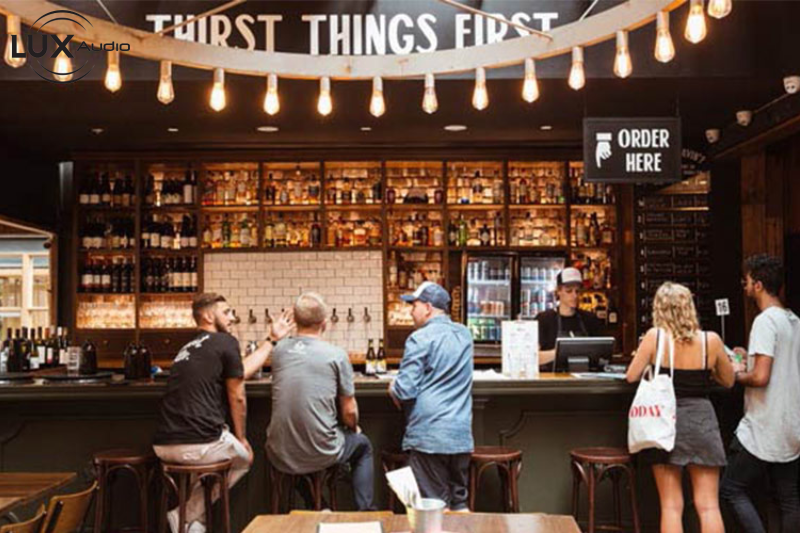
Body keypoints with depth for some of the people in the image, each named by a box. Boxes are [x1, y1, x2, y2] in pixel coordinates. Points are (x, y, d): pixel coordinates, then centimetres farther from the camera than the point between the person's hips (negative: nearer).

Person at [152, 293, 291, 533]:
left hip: (163, 447, 7)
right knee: (244, 458, 25)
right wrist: (241, 439, 16)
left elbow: (241, 370, 27)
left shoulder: (188, 349, 22)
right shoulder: (226, 342, -1)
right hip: (199, 445, -7)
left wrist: (273, 338, 37)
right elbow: (237, 398, 2)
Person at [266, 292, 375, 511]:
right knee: (363, 445, 27)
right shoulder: (336, 355, -10)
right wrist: (354, 428, 19)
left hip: (279, 457, 3)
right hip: (319, 455, -3)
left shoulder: (279, 350, 1)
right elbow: (349, 412, -3)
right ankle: (365, 511, 24)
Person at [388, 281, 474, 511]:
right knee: (460, 504, 13)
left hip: (428, 436, -6)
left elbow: (405, 391, -15)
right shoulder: (465, 335, 12)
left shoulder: (420, 339, -10)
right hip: (461, 434, 6)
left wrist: (393, 389, 7)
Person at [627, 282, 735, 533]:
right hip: (701, 420, 1)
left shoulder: (655, 337, -8)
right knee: (708, 506, 5)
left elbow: (631, 376, -2)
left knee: (671, 506, 6)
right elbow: (728, 381, 10)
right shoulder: (711, 340, -3)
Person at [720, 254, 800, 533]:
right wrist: (751, 358, 19)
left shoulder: (765, 321, -16)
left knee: (732, 490, 1)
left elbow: (761, 377, -24)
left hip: (764, 431, -9)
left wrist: (738, 375, -5)